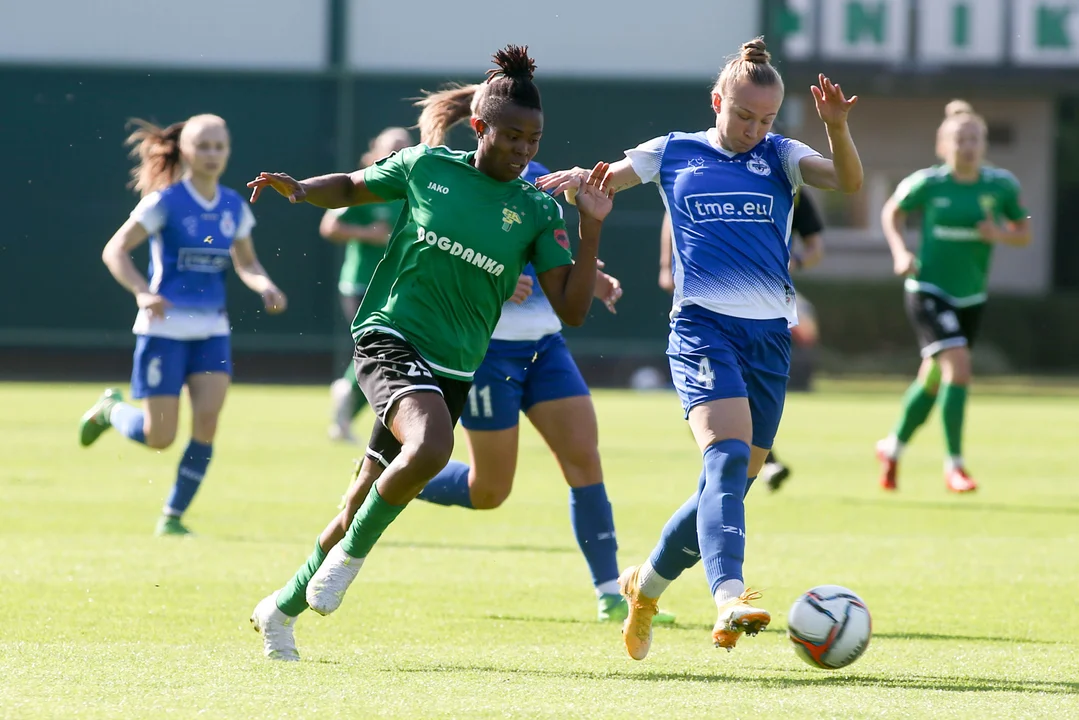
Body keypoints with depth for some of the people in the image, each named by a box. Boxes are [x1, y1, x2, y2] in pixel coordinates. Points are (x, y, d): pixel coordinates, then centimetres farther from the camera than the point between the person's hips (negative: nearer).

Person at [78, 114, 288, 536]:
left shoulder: (233, 207, 6)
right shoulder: (166, 201, -9)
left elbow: (246, 263, 18)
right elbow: (115, 251, -12)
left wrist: (265, 287, -4)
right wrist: (142, 292, -28)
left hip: (211, 330, 4)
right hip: (164, 327, -4)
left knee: (207, 420, -12)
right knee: (159, 437, -5)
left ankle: (173, 516, 2)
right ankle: (111, 409, 29)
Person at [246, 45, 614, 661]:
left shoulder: (538, 212, 2)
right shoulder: (428, 167, 0)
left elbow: (572, 310, -5)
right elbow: (354, 188, 18)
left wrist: (592, 226, -14)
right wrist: (300, 190, -1)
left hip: (453, 370, 3)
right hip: (390, 338, -3)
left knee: (366, 508, 8)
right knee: (431, 447, -34)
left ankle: (283, 609, 29)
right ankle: (352, 554, -10)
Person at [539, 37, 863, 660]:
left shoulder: (779, 156, 11)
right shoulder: (673, 154, 10)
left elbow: (849, 180, -6)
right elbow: (596, 182, 18)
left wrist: (837, 126, -25)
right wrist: (573, 179, -6)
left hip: (771, 334, 3)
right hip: (703, 327, -3)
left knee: (732, 486, 9)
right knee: (728, 456, -26)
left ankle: (647, 584, 32)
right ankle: (730, 599, -40)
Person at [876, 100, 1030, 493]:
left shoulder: (1001, 185, -5)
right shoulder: (928, 183, -11)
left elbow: (1024, 233, 7)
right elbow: (892, 212, 6)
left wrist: (1001, 236, -15)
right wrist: (900, 252, -9)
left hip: (971, 297, 4)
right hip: (928, 289, -4)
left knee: (933, 380, 16)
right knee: (958, 365, -22)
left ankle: (893, 447, 40)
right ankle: (954, 465, -15)